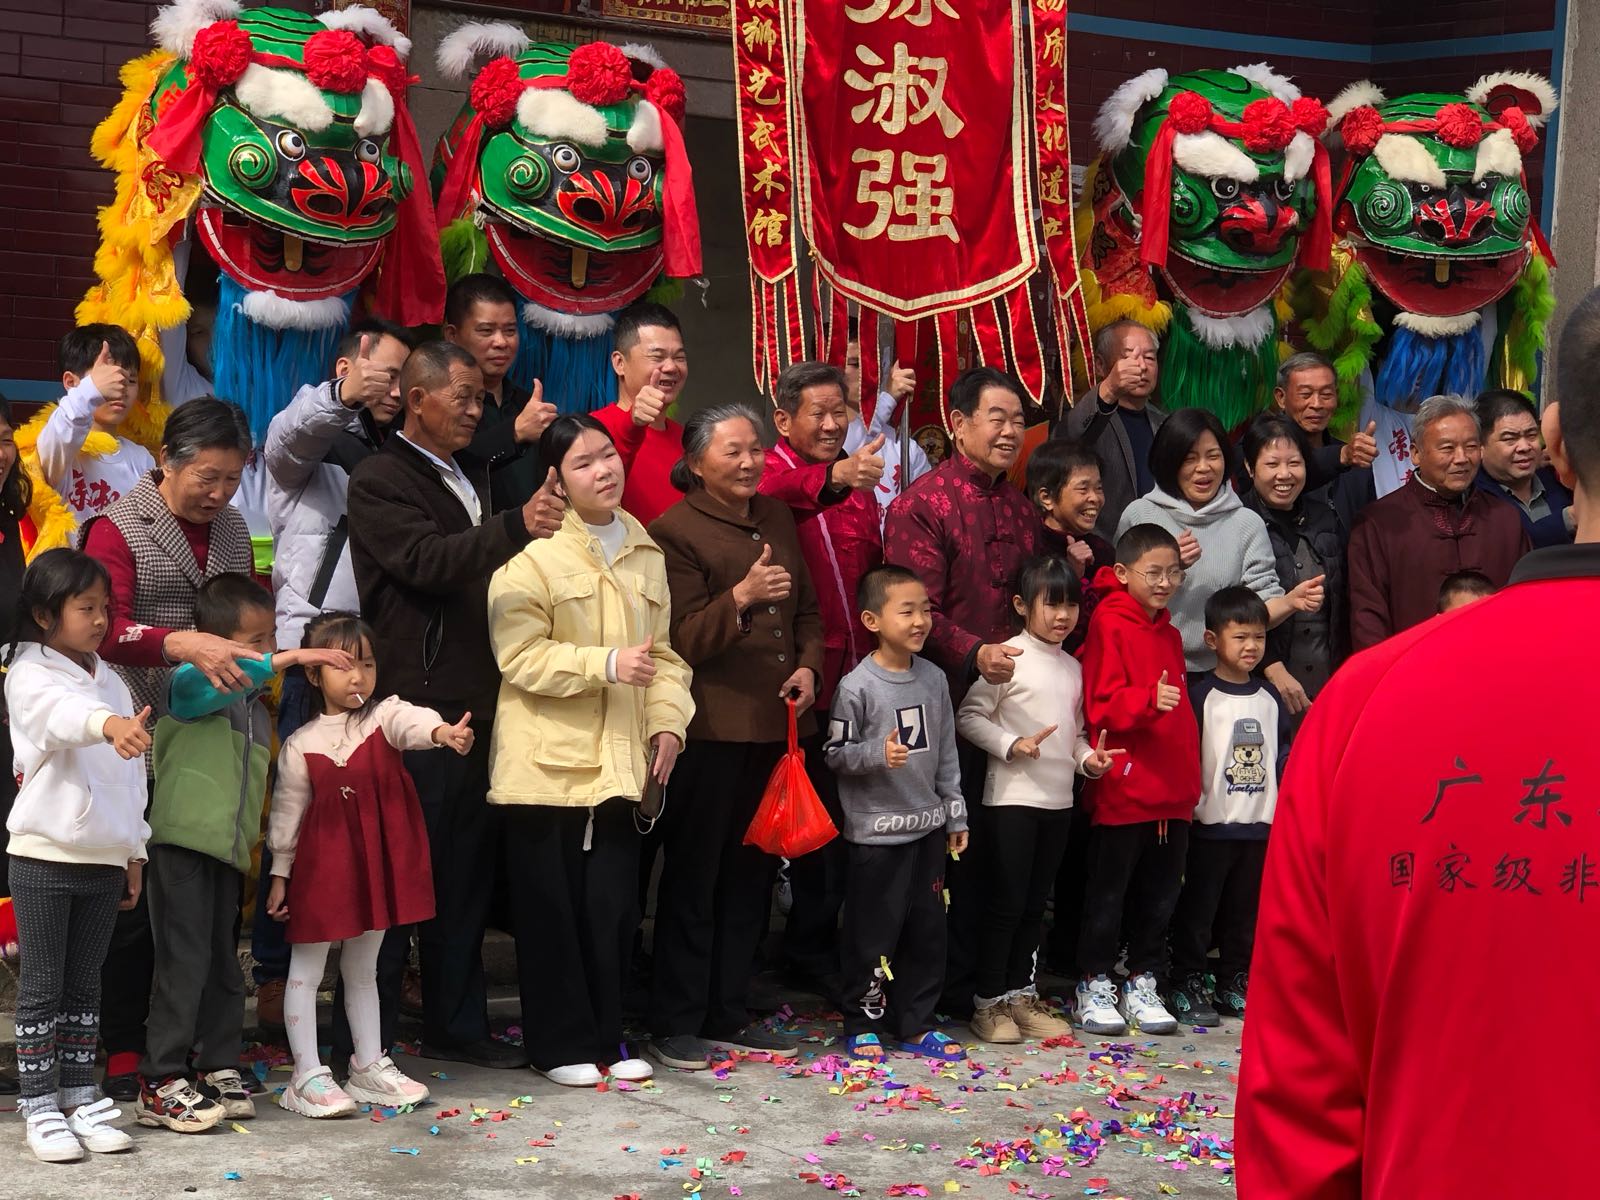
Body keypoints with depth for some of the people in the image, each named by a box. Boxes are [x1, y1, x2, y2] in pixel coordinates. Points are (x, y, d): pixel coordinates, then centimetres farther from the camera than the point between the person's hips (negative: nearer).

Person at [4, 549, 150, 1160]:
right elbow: (61, 711, -33)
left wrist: (134, 850, 15)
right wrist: (110, 724, -54)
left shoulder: (112, 683, 13)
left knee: (85, 987, 11)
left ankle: (80, 1099, 18)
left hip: (105, 858, 6)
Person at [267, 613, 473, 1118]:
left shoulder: (385, 716, -3)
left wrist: (441, 731, -49)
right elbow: (287, 813, 1)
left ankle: (370, 1066, 27)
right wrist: (280, 875, 2)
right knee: (306, 970, 2)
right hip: (321, 867, -2)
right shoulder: (301, 745, -5)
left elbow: (410, 722, -27)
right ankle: (307, 1076, 8)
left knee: (363, 969, 17)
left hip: (377, 864, 3)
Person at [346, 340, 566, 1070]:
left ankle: (456, 1024, 21)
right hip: (417, 705, -8)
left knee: (467, 871, 12)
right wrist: (514, 527, -37)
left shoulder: (472, 480, 21)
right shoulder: (379, 483, -6)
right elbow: (427, 559, -24)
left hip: (476, 702, 8)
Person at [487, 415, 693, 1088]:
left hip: (619, 764, 5)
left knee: (614, 906, 8)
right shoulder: (535, 555, -9)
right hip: (548, 763, -5)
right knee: (553, 908, 3)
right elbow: (519, 654, -14)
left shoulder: (645, 554, 12)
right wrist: (606, 664, -20)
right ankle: (560, 1044, 14)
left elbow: (663, 651, 17)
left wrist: (668, 718, 3)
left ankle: (607, 1037, 21)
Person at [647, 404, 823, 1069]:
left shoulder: (777, 517, 15)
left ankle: (730, 1014, 22)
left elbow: (807, 608, 23)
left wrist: (808, 666, 5)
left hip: (776, 726, 7)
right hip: (712, 730, -7)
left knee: (751, 876, 12)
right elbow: (680, 640, -12)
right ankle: (676, 1024, 7)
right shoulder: (676, 530, -7)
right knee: (693, 877, -1)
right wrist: (740, 598, -27)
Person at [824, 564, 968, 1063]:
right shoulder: (857, 686, -12)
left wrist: (955, 815, 13)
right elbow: (836, 752, -9)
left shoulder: (934, 679, 5)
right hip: (877, 830, -6)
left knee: (927, 929, 10)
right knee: (874, 932, 0)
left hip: (927, 826, 6)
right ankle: (862, 1025, 13)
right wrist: (877, 754, -26)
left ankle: (915, 1024, 21)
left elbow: (946, 753, 12)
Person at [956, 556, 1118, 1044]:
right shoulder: (1007, 658, -9)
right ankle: (989, 1001, 7)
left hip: (1058, 799, 7)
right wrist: (1012, 744, -20)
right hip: (1013, 797, -7)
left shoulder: (1073, 667, 13)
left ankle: (1021, 994, 22)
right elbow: (970, 716, -9)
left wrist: (1088, 757, 2)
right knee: (1006, 902, -2)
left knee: (1035, 903, 13)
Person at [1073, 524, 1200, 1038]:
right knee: (1108, 894, 3)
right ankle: (1095, 988, 13)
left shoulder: (1169, 632, 15)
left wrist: (1191, 779, 21)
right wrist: (1149, 700, -32)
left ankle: (1144, 986, 22)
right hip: (1123, 790, -7)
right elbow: (1101, 706, -16)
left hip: (1172, 793, 7)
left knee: (1160, 894, 12)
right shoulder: (1110, 625, -9)